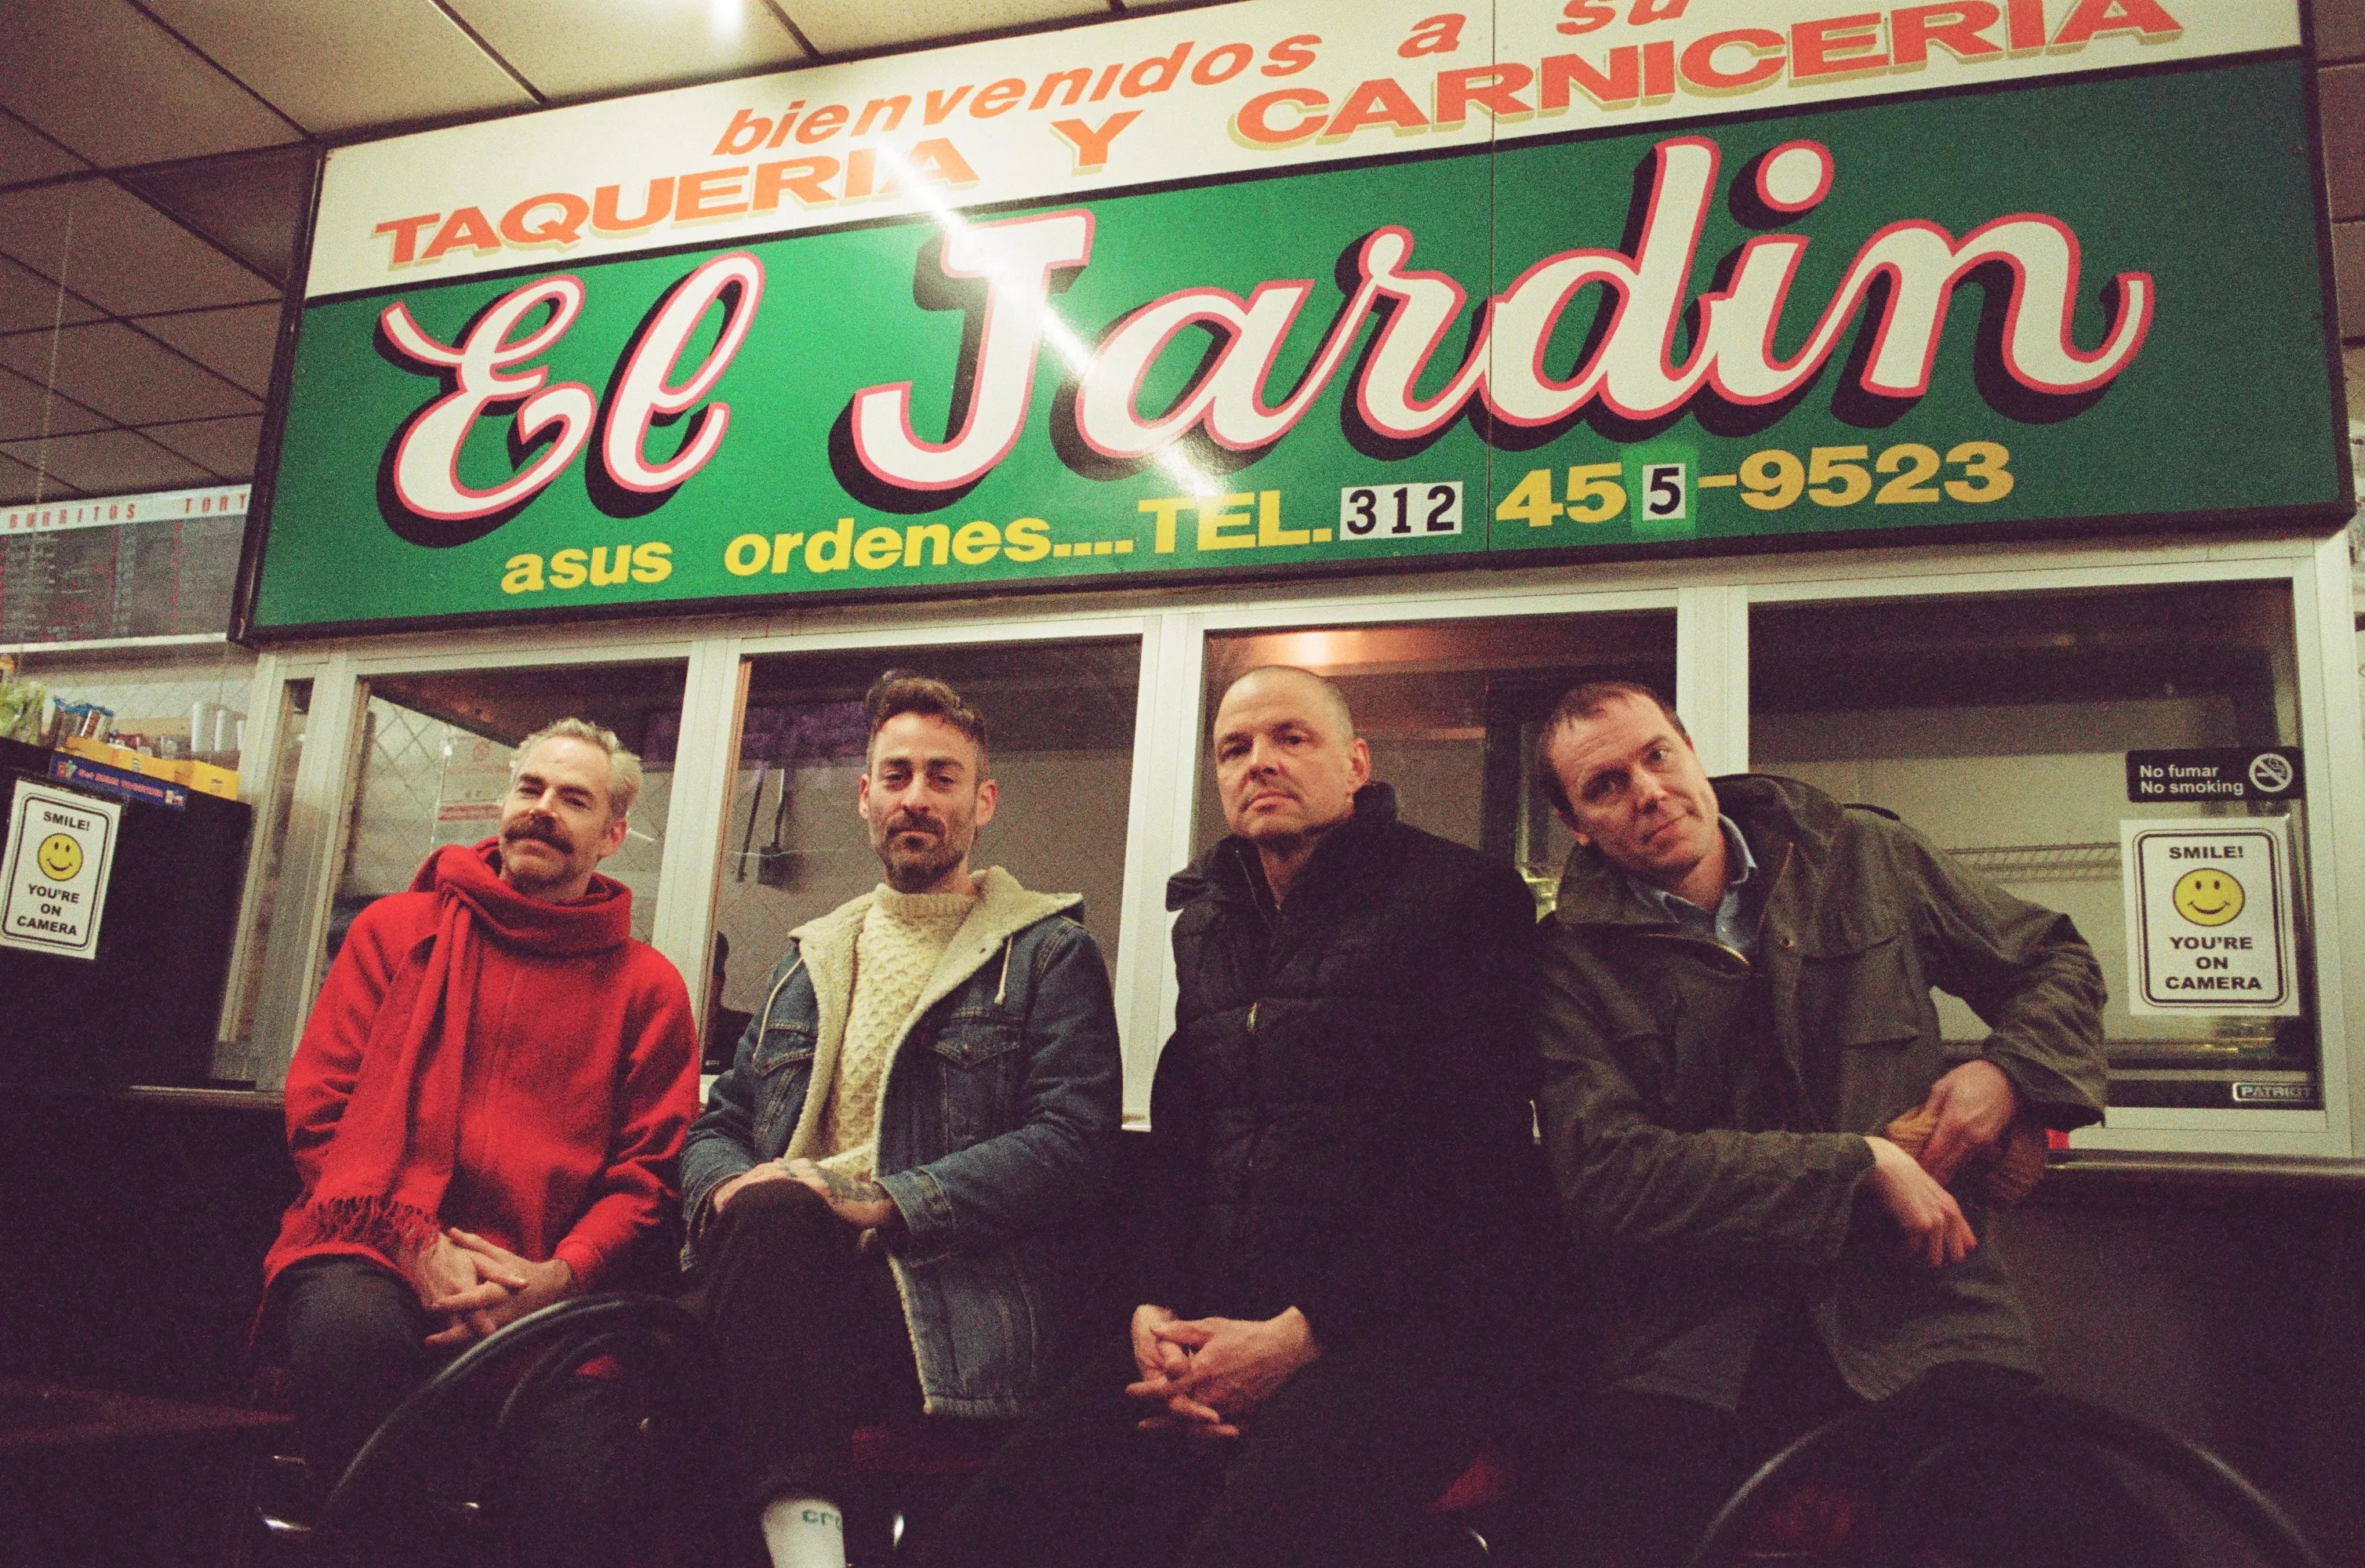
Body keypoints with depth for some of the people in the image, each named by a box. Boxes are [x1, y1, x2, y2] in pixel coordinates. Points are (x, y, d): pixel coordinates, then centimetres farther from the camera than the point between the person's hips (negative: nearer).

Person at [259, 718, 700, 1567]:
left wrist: (558, 1276, -12)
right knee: (350, 1327, -35)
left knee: (577, 1488, -27)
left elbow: (646, 1170, 8)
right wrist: (417, 1243, -7)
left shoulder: (645, 986, 11)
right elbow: (318, 1107, 8)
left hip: (541, 1285, 0)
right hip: (372, 1251, 1)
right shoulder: (397, 929, 14)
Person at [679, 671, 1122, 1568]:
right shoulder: (810, 958, 25)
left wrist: (884, 1203, -16)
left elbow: (1072, 1143, -4)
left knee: (772, 1218, -33)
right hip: (793, 1267, 4)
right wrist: (730, 1189, -4)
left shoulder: (1049, 953, 9)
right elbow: (718, 1124, 22)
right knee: (770, 1211, -32)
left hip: (954, 1290, -4)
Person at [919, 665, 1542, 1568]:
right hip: (1203, 1324, 5)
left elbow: (1472, 1163, -7)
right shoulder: (1204, 921, 21)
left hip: (1389, 1325, -5)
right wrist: (1156, 1307, 2)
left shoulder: (1461, 899, 1)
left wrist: (1301, 1333, -12)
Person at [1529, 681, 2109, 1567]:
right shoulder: (1573, 961, 2)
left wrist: (2007, 1070, 1)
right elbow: (1608, 1175, -11)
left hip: (1916, 1323, 2)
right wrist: (1862, 1163, -12)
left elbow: (2056, 963, 24)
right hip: (1690, 1356, -2)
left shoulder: (1864, 857, 12)